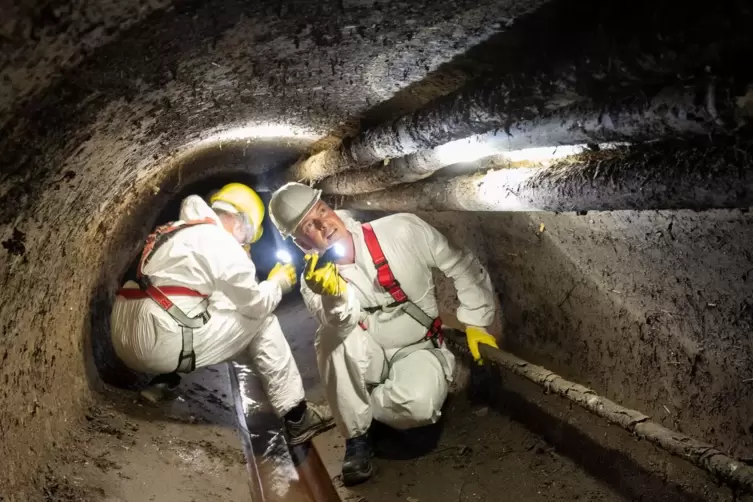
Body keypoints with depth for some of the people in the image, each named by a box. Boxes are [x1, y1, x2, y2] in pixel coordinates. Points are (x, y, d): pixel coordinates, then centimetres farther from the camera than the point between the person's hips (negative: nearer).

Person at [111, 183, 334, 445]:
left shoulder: (181, 231, 20)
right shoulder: (222, 243, -4)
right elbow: (258, 303, 2)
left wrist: (241, 264, 26)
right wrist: (279, 282, 22)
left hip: (126, 337, 9)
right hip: (158, 343, -9)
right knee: (260, 319, 5)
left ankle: (163, 382, 16)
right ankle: (296, 417, 10)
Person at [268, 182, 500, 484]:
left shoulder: (399, 232, -17)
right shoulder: (316, 280, -12)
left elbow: (462, 267, -5)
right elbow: (343, 329, -33)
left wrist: (476, 323, -6)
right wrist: (335, 297, -54)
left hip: (418, 350, -1)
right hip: (368, 358, 2)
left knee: (417, 405, -36)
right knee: (331, 334, -33)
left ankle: (367, 407, -1)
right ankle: (356, 438, -15)